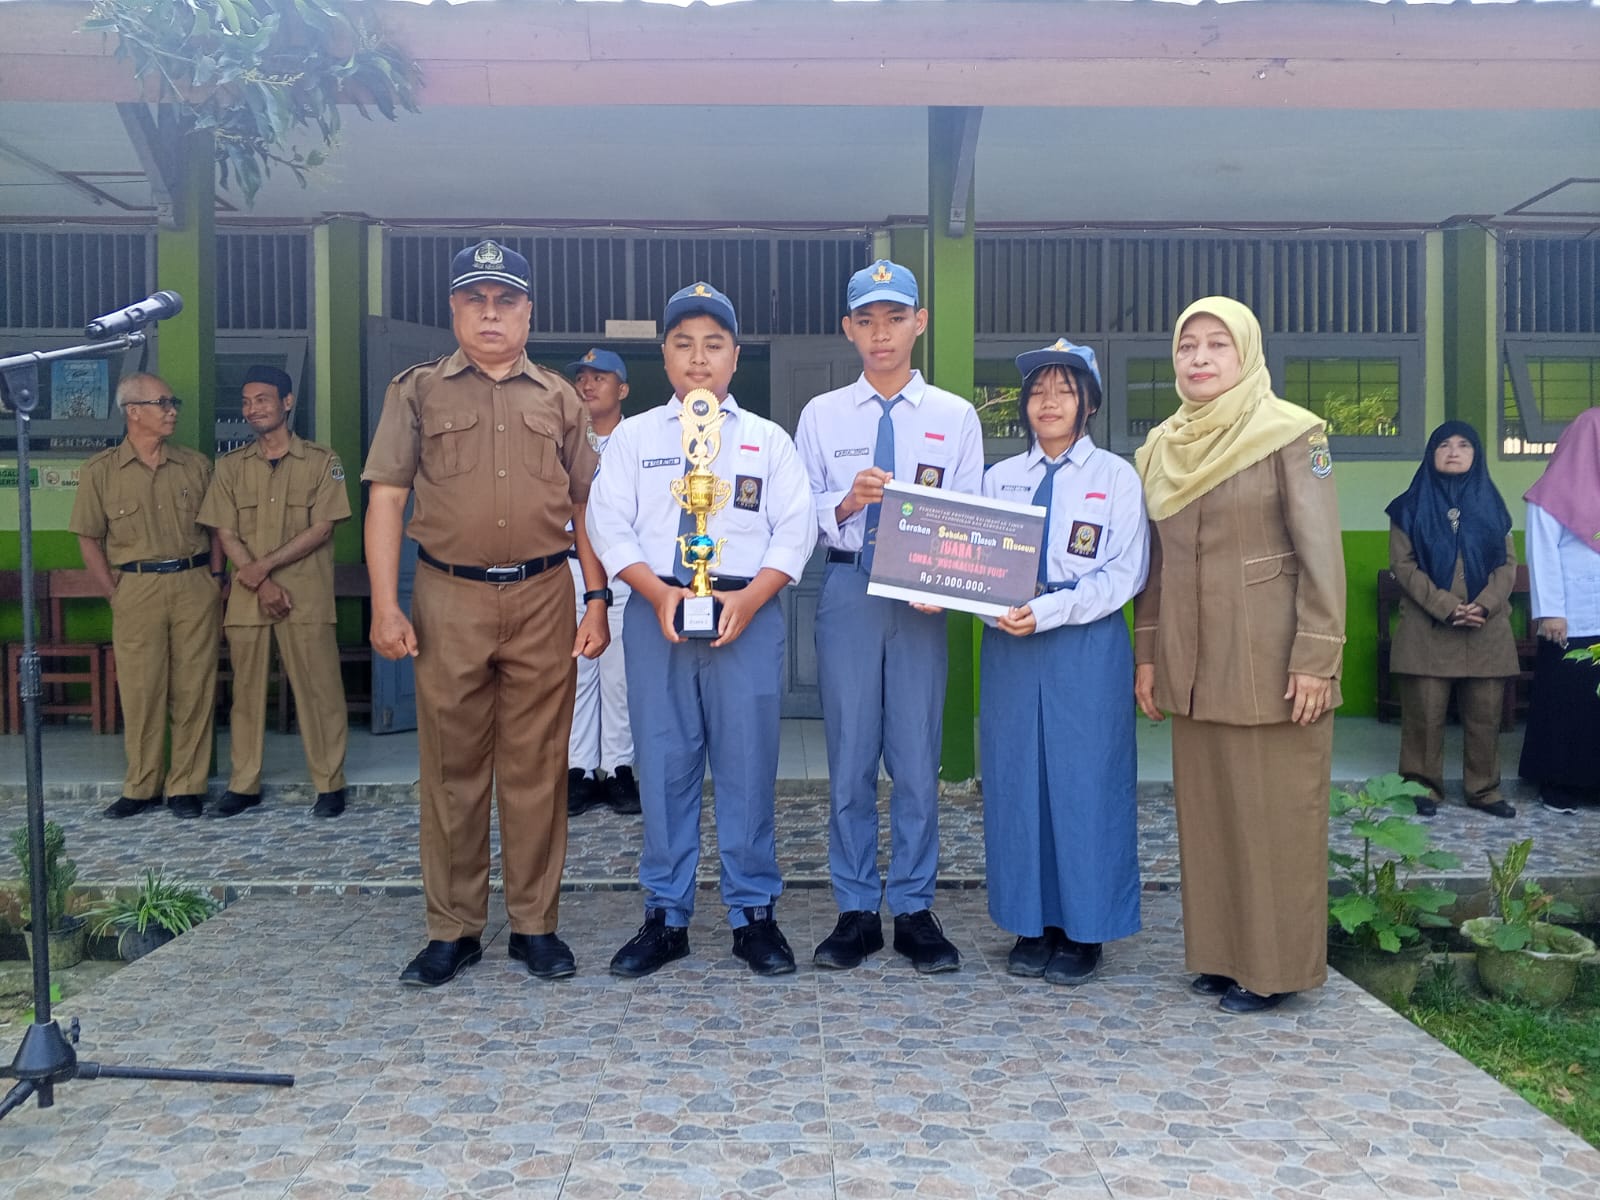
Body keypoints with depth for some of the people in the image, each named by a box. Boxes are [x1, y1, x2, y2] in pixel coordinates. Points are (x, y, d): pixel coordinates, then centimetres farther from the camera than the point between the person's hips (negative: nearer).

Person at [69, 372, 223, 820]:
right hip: (137, 588, -1)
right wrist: (115, 594, -1)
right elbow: (89, 539, 5)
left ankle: (188, 786, 12)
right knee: (140, 691, 3)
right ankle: (141, 787, 16)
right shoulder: (100, 471, 2)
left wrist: (215, 580, 3)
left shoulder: (196, 465, 7)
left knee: (194, 690, 3)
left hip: (195, 586, 1)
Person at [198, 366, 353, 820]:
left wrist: (264, 565, -11)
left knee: (318, 689, -2)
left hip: (307, 595, -3)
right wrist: (262, 584, -9)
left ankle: (330, 784, 6)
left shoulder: (321, 461, 2)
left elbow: (321, 530, -5)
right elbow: (226, 534, 4)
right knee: (247, 689, 7)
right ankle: (244, 785, 16)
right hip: (247, 596, 3)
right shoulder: (230, 466, 10)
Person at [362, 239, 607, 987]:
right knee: (452, 767, 5)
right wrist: (385, 605, -7)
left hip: (542, 598, 1)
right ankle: (452, 930, 16)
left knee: (536, 767, 5)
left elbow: (586, 508, 12)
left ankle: (535, 924, 16)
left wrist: (597, 600, 3)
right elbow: (386, 498, 2)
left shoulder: (559, 400, 13)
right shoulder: (418, 391, 8)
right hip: (448, 600, -1)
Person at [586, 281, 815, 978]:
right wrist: (660, 594, -12)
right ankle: (666, 915, 15)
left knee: (748, 765, 2)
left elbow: (794, 531, 3)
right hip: (656, 613, 1)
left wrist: (749, 599, -12)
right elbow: (610, 526, 3)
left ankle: (754, 913, 14)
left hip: (748, 616, 0)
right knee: (663, 765, 4)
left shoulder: (768, 440, 10)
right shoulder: (633, 438, 10)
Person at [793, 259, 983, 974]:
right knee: (850, 755, 6)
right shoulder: (822, 415, 9)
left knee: (917, 756, 3)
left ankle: (914, 911, 15)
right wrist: (846, 501, -15)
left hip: (922, 594, 0)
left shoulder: (956, 417, 7)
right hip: (847, 587, 1)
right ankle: (856, 912, 17)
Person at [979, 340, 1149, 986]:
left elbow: (1122, 575, -7)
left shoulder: (1116, 477, 2)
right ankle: (1032, 925, 18)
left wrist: (1047, 610, -18)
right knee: (1016, 778, 5)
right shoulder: (1000, 478, 13)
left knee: (1085, 779, 0)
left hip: (1087, 647, -3)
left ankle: (1083, 931, 13)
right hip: (1008, 645, 3)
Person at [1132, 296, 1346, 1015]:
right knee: (1205, 808, 11)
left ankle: (1275, 964, 14)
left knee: (1275, 811, 1)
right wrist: (1145, 652, 11)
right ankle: (1221, 951, 24)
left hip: (1269, 664, -5)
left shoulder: (1291, 435, -6)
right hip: (1191, 667, 6)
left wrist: (1315, 658, -14)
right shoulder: (1160, 447, 11)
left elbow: (1322, 555, -9)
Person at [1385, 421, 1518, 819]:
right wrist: (1446, 607, -14)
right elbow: (1403, 564, -4)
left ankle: (1484, 789, 16)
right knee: (1424, 713, -2)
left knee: (1485, 713, 4)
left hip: (1487, 630, 2)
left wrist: (1484, 605, -11)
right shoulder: (1411, 506, 4)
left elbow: (1508, 564, 7)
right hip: (1426, 629, -2)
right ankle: (1424, 786, 9)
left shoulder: (1490, 503, 11)